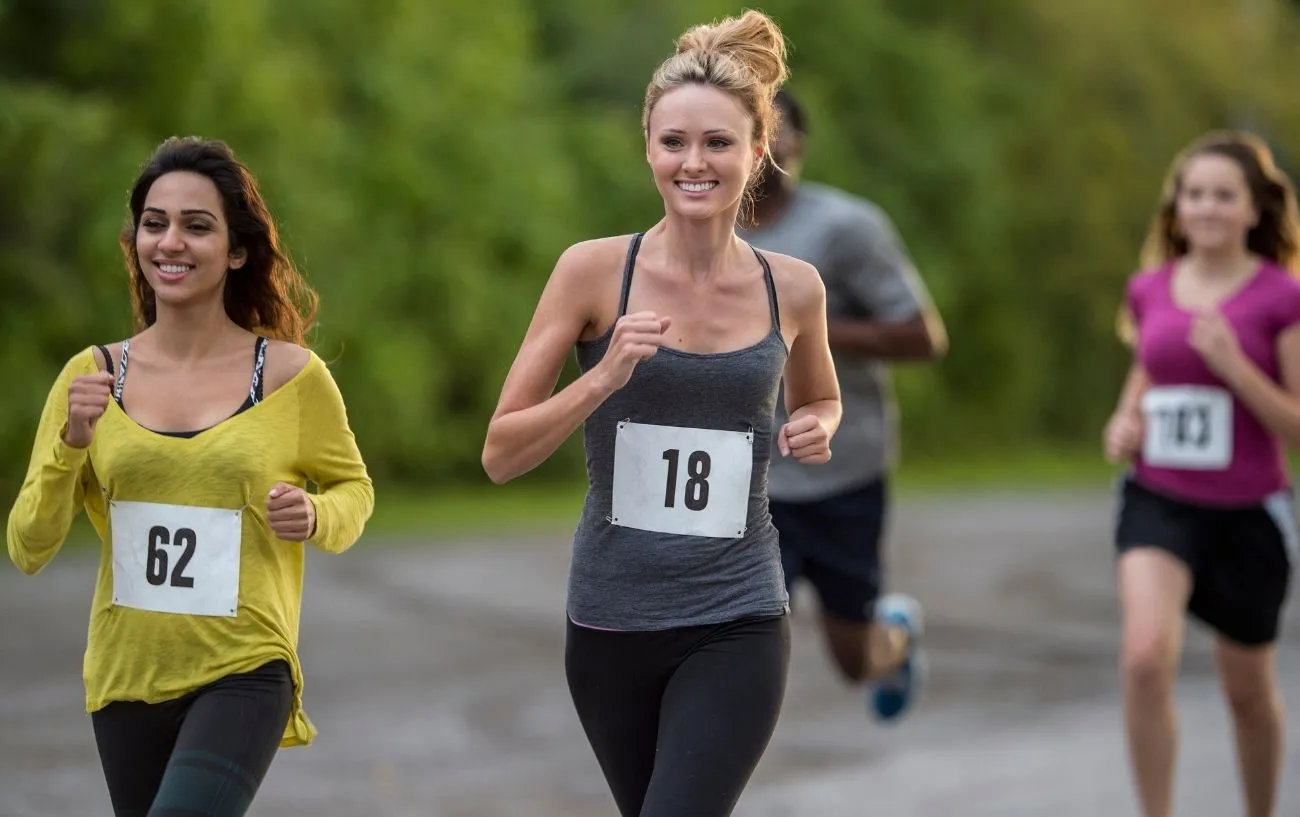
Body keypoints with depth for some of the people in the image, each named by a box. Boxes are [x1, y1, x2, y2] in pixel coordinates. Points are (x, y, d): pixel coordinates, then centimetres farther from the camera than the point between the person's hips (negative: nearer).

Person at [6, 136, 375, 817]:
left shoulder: (292, 376, -5)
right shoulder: (93, 377, 0)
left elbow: (353, 487, 12)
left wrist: (314, 516, -10)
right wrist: (71, 443, -15)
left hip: (244, 674, -4)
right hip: (125, 678, 4)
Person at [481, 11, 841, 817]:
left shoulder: (793, 289, -1)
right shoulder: (595, 271, -7)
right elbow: (501, 455, -8)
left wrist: (815, 430, -2)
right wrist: (604, 377, -23)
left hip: (736, 626, -1)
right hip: (611, 620, 1)